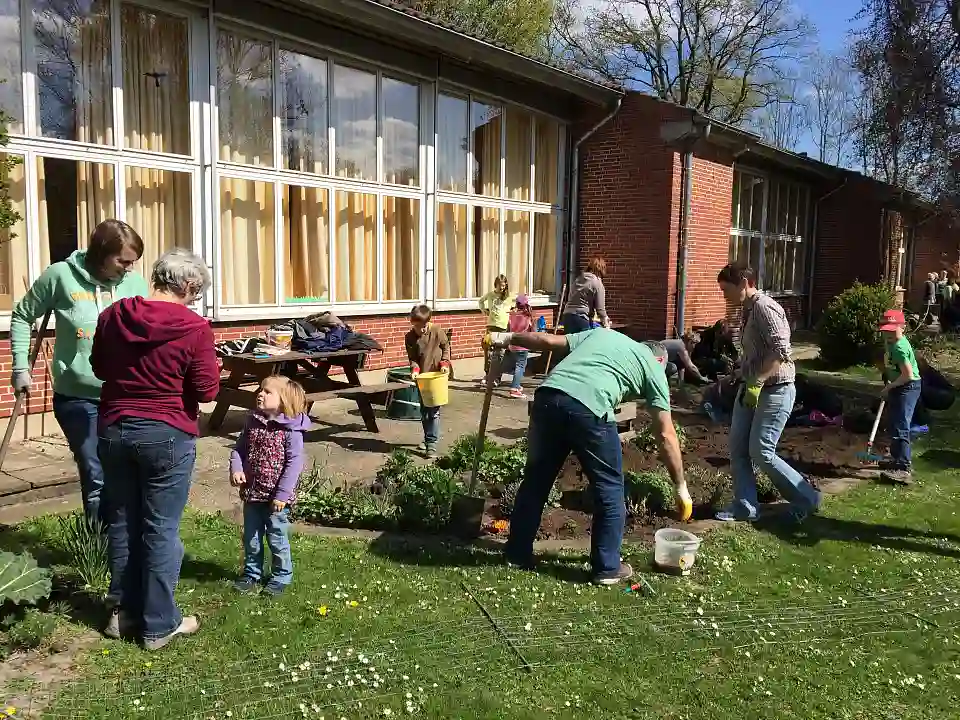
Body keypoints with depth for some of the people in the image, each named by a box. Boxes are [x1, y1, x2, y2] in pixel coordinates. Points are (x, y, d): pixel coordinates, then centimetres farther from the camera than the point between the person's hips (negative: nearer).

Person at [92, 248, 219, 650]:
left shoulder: (112, 315, 0)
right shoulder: (194, 328, -16)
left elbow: (99, 368, 14)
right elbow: (207, 391, -11)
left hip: (114, 429, 5)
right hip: (167, 436, -5)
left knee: (122, 523, 17)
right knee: (161, 530, 4)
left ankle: (122, 610, 29)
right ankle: (159, 624, 15)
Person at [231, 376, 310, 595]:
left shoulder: (291, 430, -16)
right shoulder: (253, 423, 2)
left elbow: (295, 462, -17)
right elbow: (239, 448, 10)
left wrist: (282, 494, -19)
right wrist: (236, 469, -10)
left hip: (276, 497, -6)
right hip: (252, 494, 6)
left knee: (277, 538, 8)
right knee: (251, 537, 18)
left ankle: (281, 576, 27)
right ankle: (251, 573, 37)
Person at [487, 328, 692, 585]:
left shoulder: (601, 333, 33)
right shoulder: (654, 368, 22)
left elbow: (549, 341, 25)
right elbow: (666, 436, 18)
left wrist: (508, 337, 38)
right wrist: (681, 488, 24)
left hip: (547, 397, 5)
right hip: (588, 409, -4)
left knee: (535, 480, 21)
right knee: (609, 490, 16)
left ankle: (518, 554, 35)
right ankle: (607, 568, 25)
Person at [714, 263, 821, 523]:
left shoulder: (765, 307, -17)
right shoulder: (746, 309, 12)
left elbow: (781, 351, -26)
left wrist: (757, 382, -26)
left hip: (774, 390, -10)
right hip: (751, 387, 10)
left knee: (761, 452, -6)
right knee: (737, 448, 7)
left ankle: (806, 499, 11)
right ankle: (744, 506, 16)